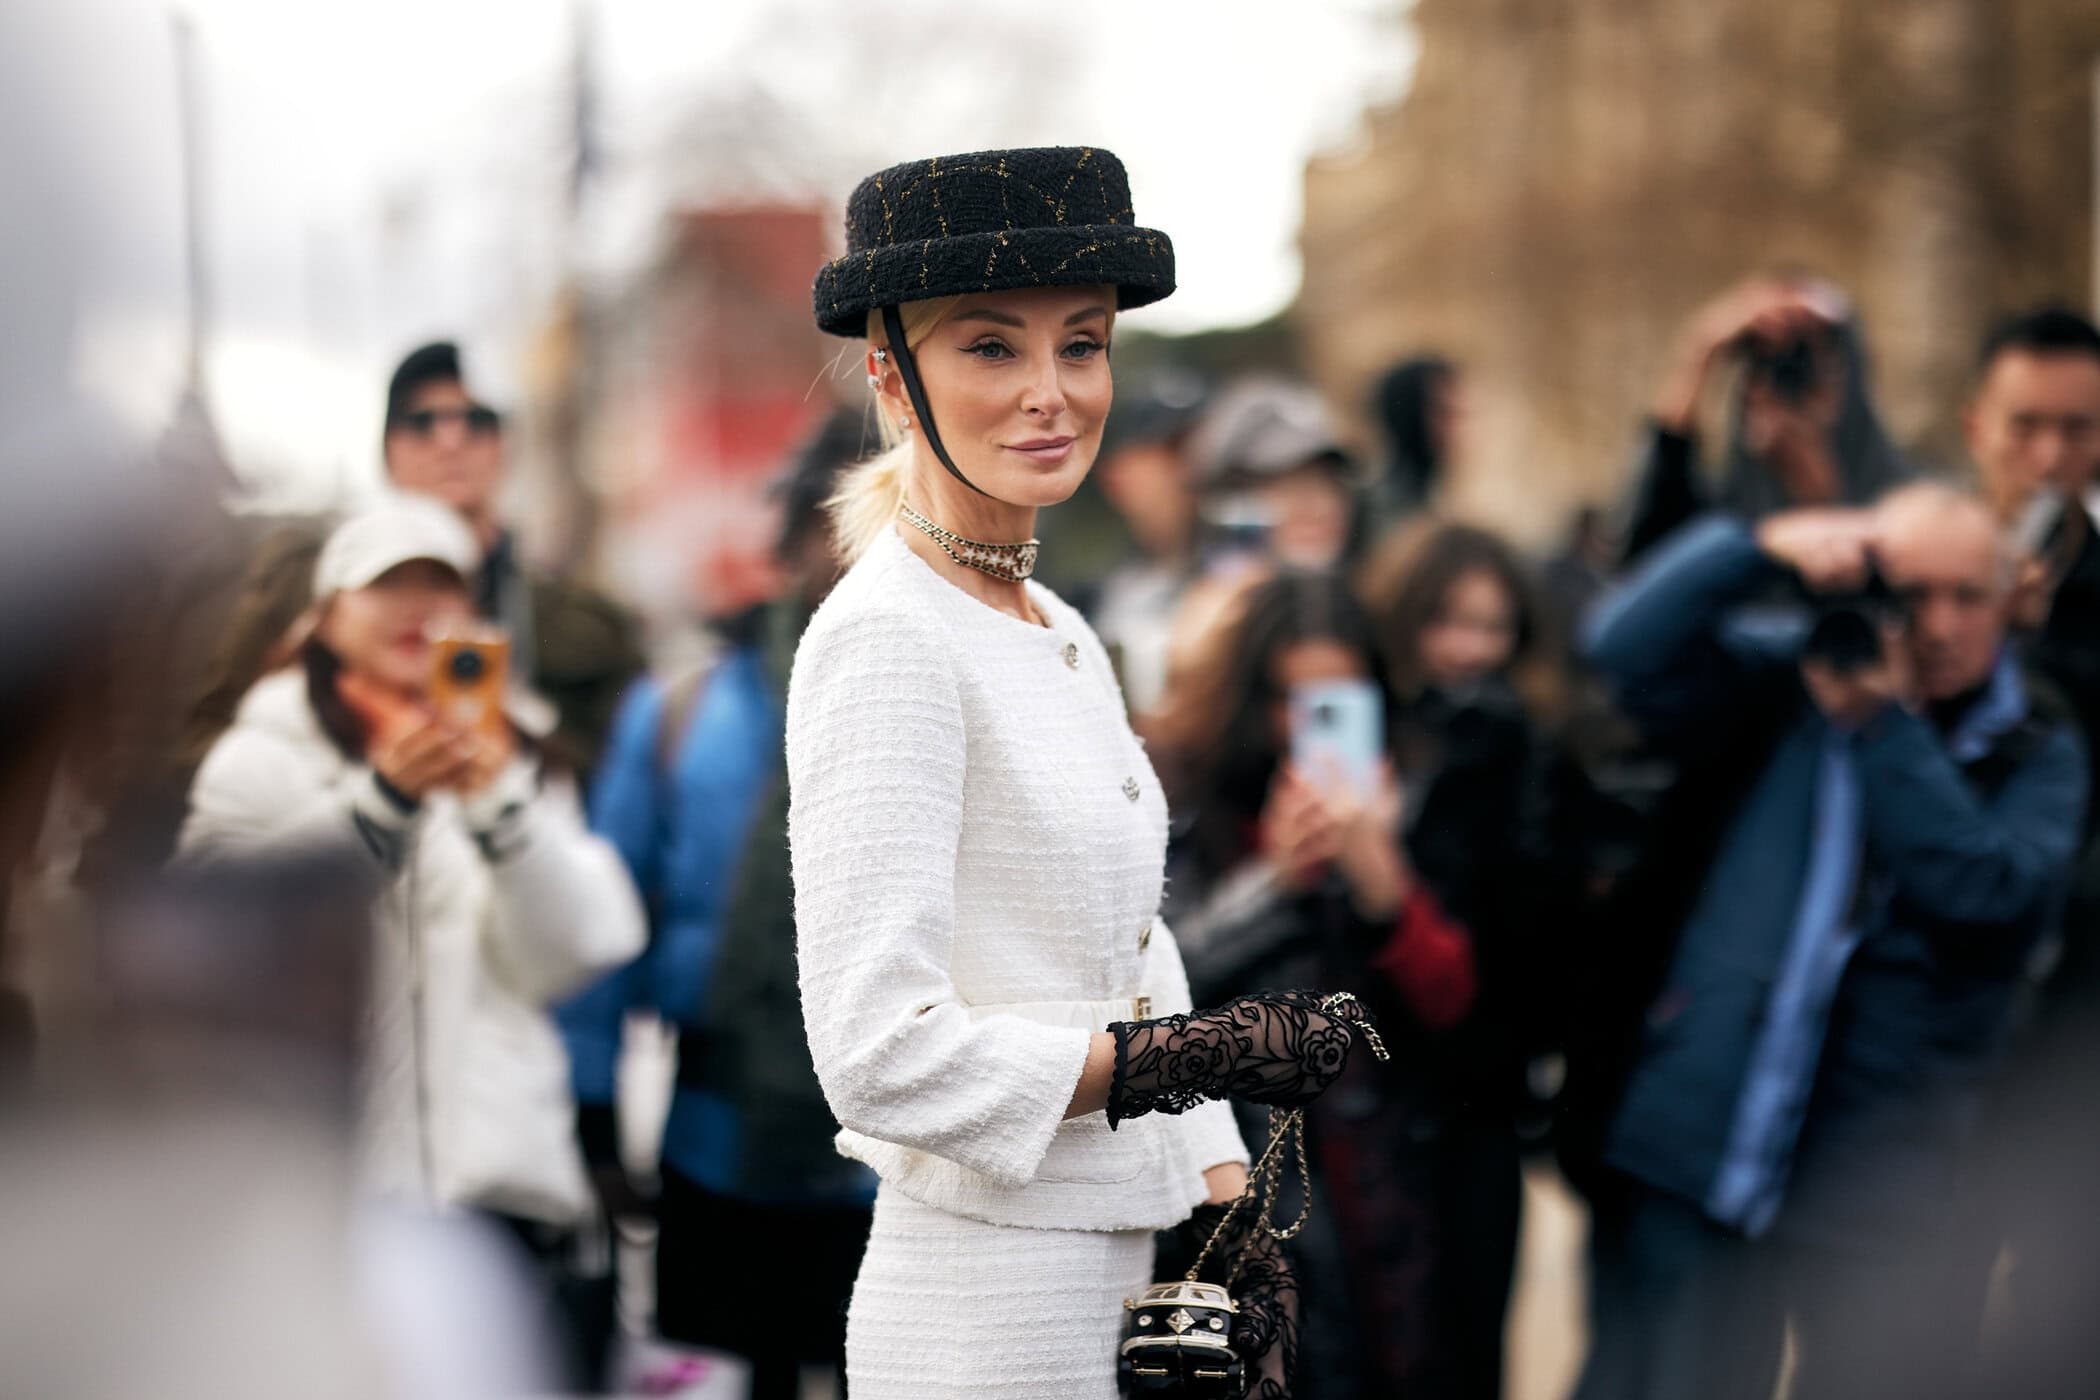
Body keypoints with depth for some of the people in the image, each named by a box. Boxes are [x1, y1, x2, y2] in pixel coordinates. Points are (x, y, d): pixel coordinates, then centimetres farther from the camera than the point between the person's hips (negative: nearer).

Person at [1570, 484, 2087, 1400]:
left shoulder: (2037, 755, 4)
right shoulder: (1803, 676, 5)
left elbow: (1986, 885, -15)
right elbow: (1628, 652, -5)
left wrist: (1880, 719, -15)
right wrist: (1762, 548, -15)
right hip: (1701, 1152, 0)